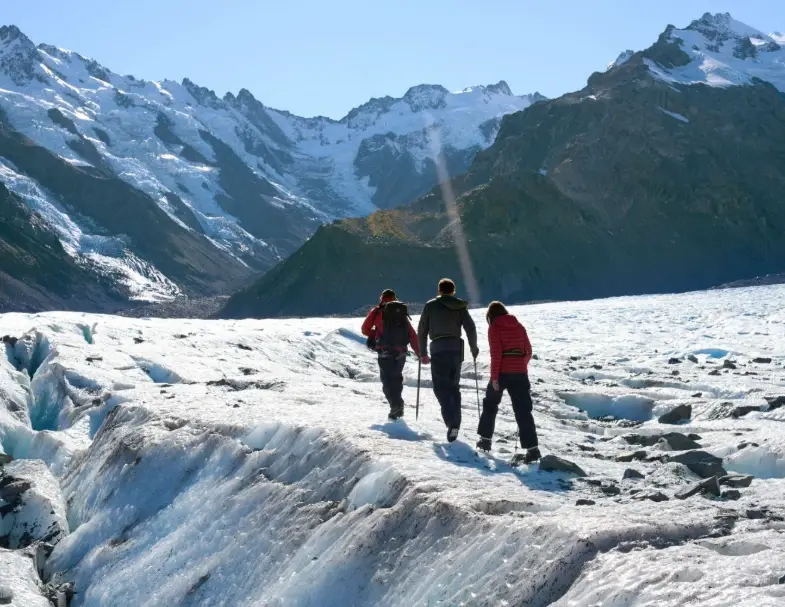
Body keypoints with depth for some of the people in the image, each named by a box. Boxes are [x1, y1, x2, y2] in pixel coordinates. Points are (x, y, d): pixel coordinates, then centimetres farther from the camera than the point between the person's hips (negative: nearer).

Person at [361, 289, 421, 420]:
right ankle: (398, 406, 20)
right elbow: (412, 335, 7)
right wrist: (419, 353, 7)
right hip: (401, 352, 4)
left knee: (387, 380, -1)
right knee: (397, 378, 20)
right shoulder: (402, 312, 12)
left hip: (385, 352, -4)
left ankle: (396, 406, -17)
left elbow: (365, 329, 5)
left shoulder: (378, 311, 2)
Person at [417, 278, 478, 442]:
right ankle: (455, 424, 12)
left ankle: (451, 422, -23)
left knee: (441, 387, -4)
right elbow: (470, 328, 0)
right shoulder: (460, 307, 9)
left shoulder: (430, 306, 5)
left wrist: (423, 353, 13)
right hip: (456, 349, 3)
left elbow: (422, 331, 5)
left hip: (438, 349, -3)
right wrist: (474, 349, 13)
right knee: (454, 387, 16)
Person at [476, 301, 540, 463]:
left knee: (490, 403, 19)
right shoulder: (519, 326, 12)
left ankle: (485, 439, 25)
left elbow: (496, 353, -11)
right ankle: (532, 448, -12)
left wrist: (494, 377, -10)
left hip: (502, 372, -4)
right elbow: (528, 351, 12)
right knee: (523, 410, -1)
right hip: (520, 373, 4)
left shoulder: (494, 328, -3)